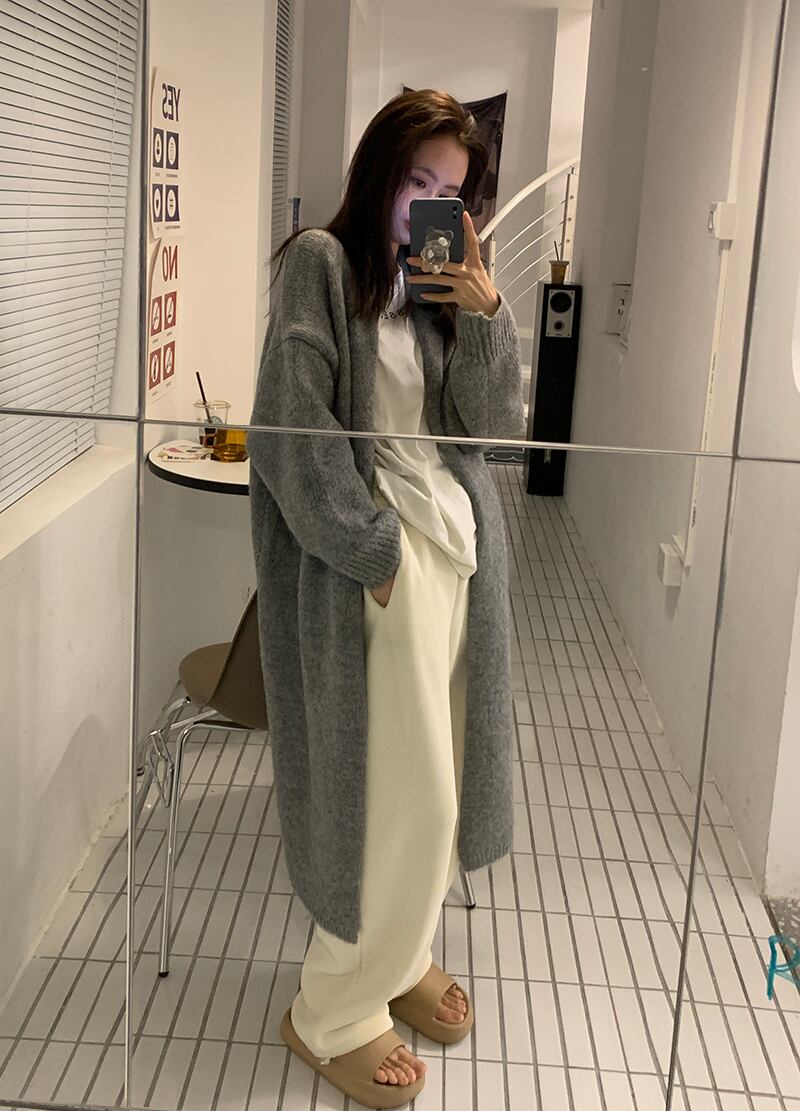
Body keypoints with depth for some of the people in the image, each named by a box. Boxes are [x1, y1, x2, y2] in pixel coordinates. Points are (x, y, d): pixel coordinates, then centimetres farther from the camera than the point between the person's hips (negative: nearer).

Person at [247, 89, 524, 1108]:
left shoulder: (447, 280, 15)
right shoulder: (322, 263, -5)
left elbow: (493, 424, 7)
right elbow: (294, 430, -13)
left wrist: (485, 312, -6)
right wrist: (377, 549, -14)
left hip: (458, 548, 7)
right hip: (373, 558, -7)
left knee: (433, 780, 13)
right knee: (403, 792, -5)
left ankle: (398, 953, 34)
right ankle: (333, 1015, 13)